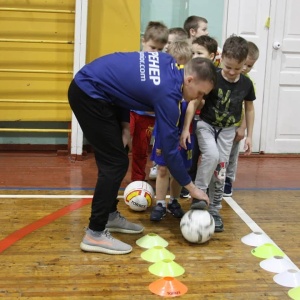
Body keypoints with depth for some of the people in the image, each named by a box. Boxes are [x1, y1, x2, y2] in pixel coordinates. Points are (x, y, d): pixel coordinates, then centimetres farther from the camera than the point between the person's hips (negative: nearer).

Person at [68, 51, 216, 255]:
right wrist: (192, 188, -5)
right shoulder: (167, 93, -21)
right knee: (116, 162, -8)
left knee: (117, 156, 15)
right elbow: (170, 148, -16)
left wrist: (125, 126, 4)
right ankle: (95, 234, -4)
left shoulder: (168, 63, 3)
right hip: (88, 93, -10)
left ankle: (110, 215, 26)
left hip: (91, 88, 10)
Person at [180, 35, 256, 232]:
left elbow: (249, 109, 5)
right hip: (206, 124, -3)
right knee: (211, 155, -29)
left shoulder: (246, 84, -8)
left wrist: (249, 135, 4)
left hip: (227, 130, 3)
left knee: (221, 168, 2)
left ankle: (215, 209, 14)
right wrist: (186, 128, -19)